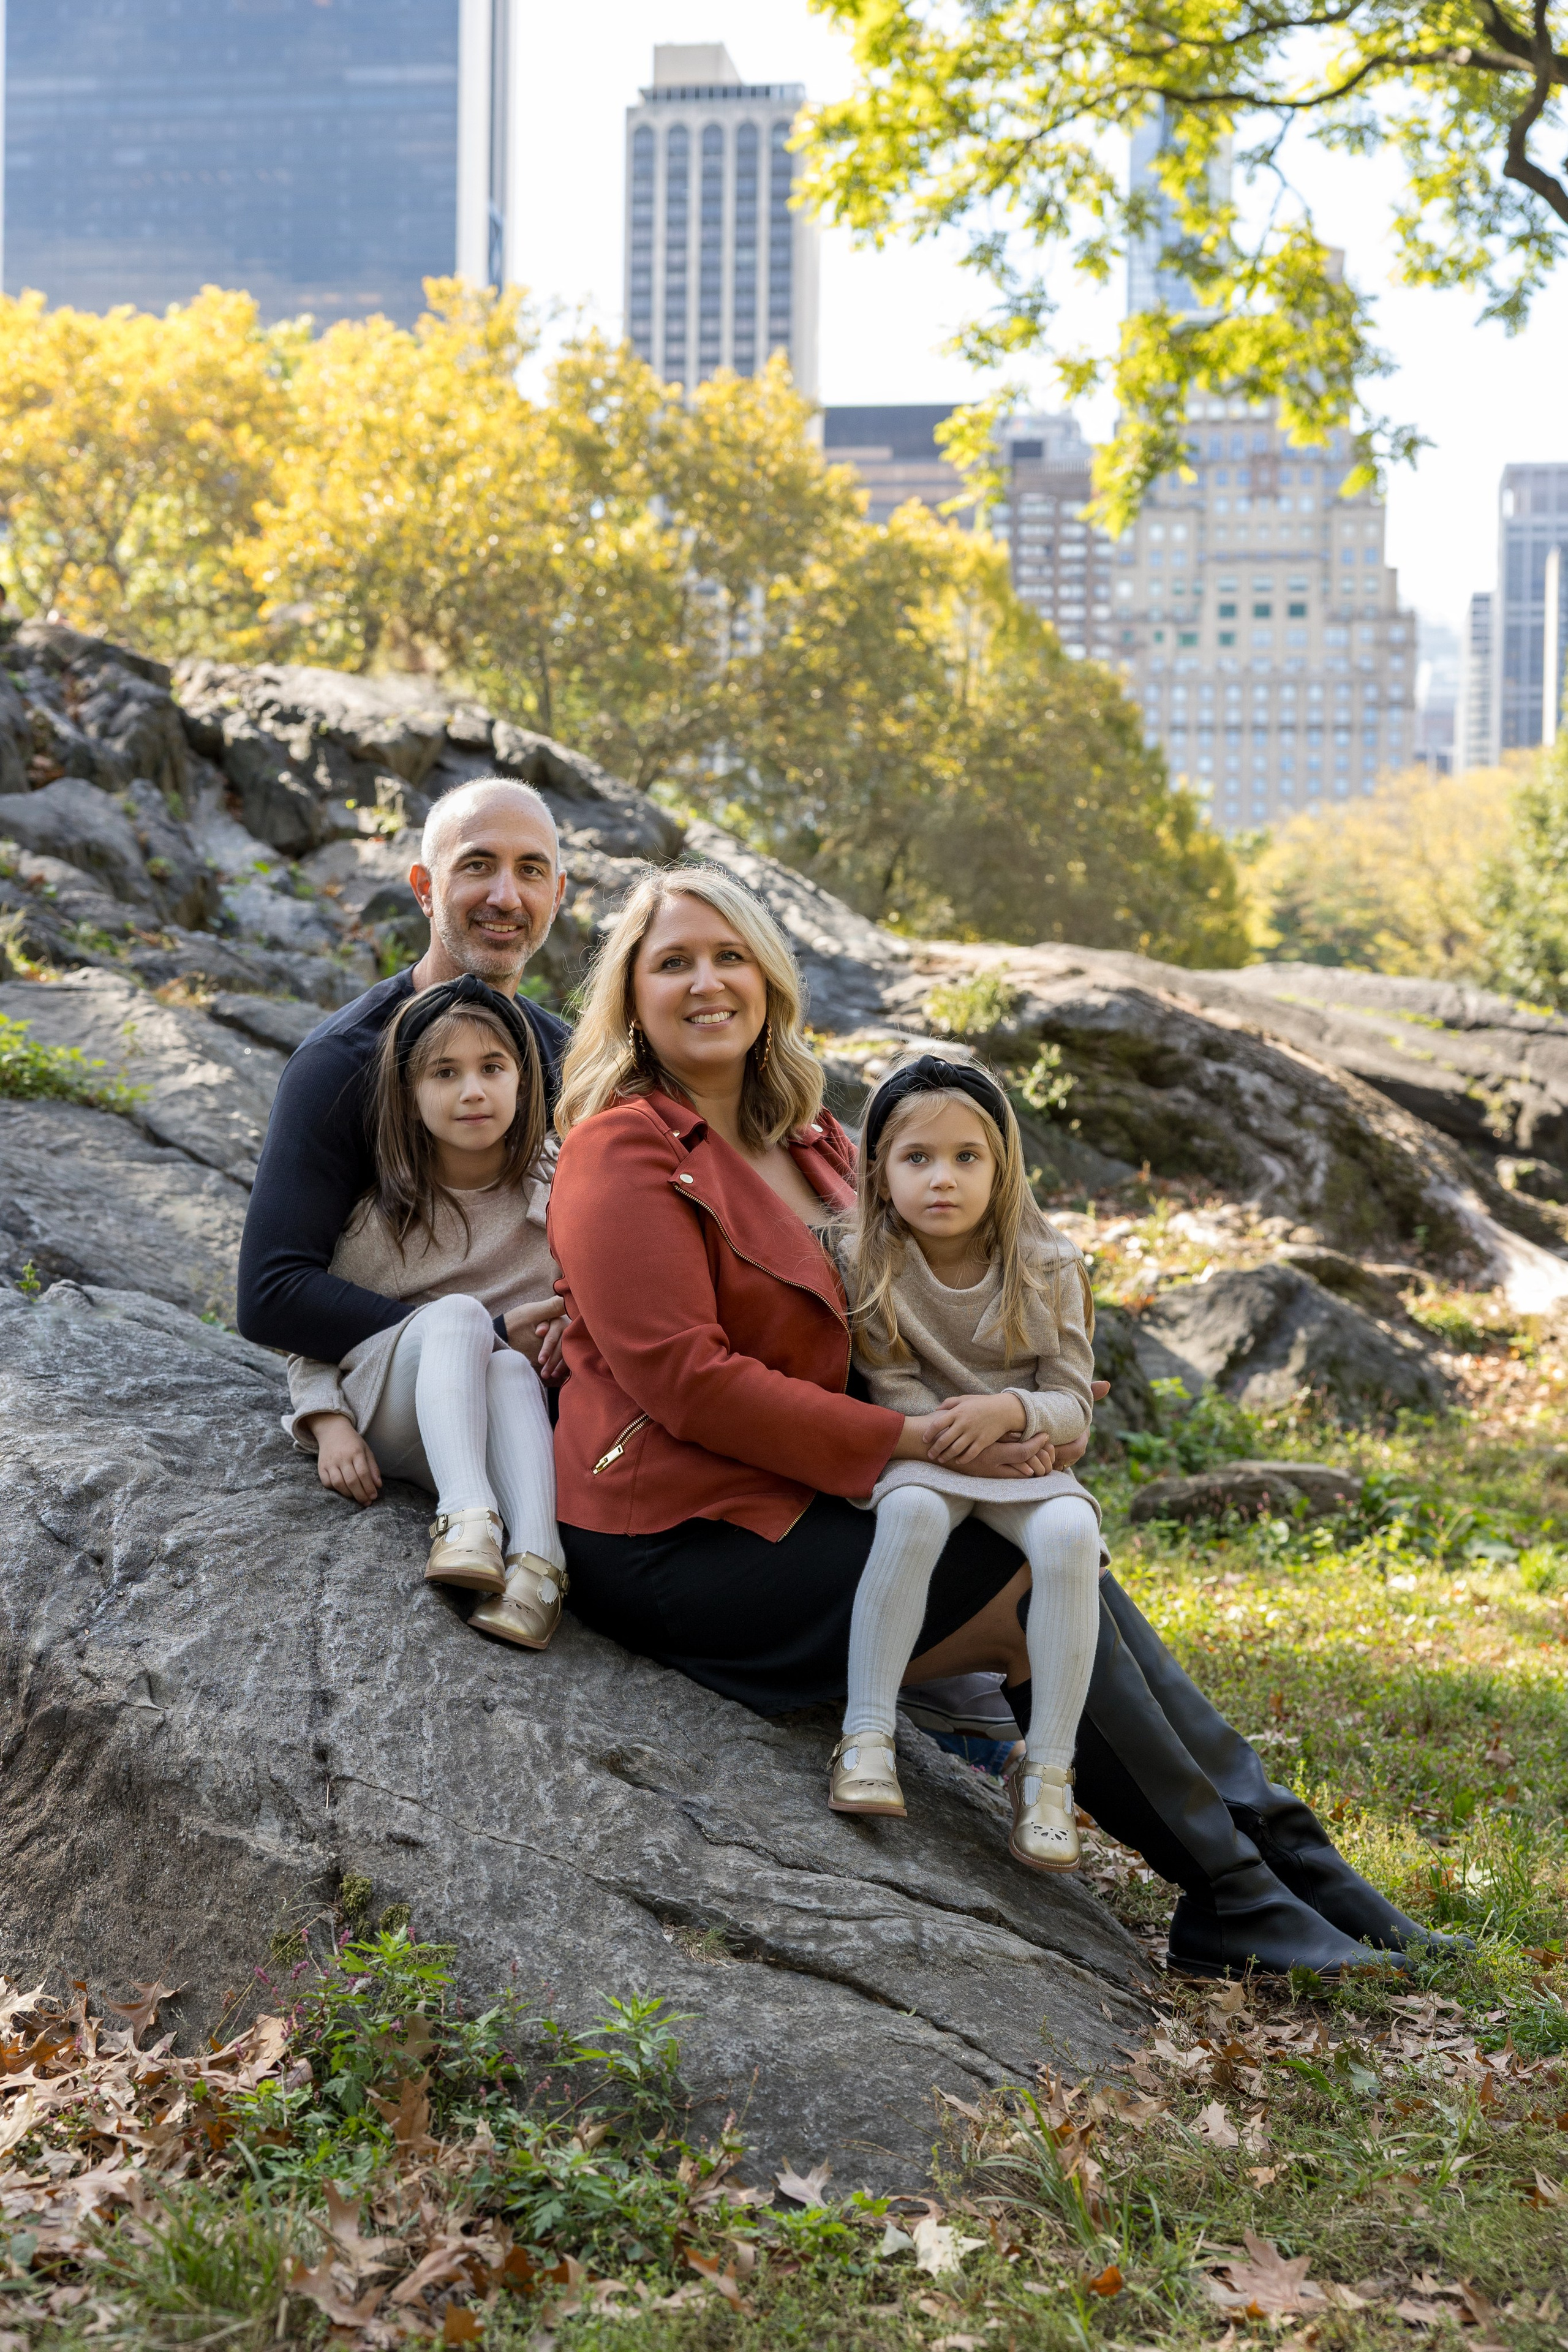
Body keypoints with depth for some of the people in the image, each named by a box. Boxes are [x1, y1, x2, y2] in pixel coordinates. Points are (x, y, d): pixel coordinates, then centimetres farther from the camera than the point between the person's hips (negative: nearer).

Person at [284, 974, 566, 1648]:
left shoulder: (556, 1192, 3)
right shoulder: (381, 1215, 0)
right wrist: (329, 1422, -13)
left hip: (521, 1417, 1)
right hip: (389, 1420, -1)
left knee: (511, 1368, -35)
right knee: (456, 1313, -31)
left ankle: (536, 1562, -54)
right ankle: (466, 1516, -52)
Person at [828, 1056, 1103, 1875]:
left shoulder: (1046, 1272, -4)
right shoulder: (869, 1265, -6)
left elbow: (1073, 1408, -4)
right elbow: (896, 1392, -4)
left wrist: (1009, 1412, -24)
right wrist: (953, 1429, -20)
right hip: (920, 1454, -1)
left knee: (1069, 1530, -31)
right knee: (913, 1507, -36)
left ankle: (1047, 1768, -23)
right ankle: (867, 1737, -31)